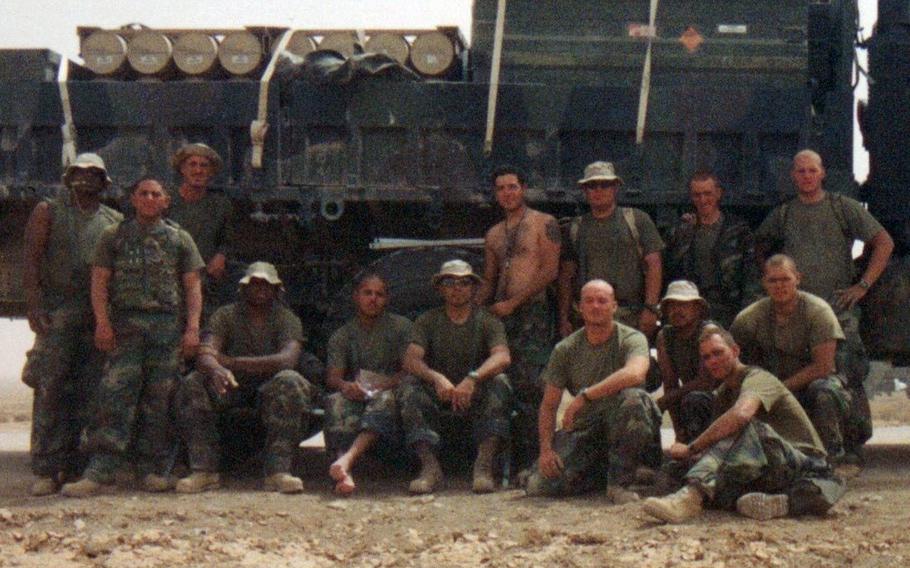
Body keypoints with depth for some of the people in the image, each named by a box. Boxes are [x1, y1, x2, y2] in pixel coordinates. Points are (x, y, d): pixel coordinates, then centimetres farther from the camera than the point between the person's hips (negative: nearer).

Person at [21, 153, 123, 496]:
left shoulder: (115, 221, 17)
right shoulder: (47, 212, 10)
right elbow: (32, 260, 1)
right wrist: (34, 304, -11)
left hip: (99, 317, 3)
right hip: (56, 312, -3)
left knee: (88, 394, 1)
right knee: (50, 390, -10)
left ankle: (75, 466, 7)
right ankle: (46, 470, -11)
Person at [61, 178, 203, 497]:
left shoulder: (180, 239, 13)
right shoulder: (114, 237, 12)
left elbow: (193, 287, 9)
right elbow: (99, 282, 6)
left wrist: (192, 328, -2)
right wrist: (102, 323, -7)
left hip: (168, 324, 1)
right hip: (126, 323, -1)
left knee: (159, 398, 0)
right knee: (116, 394, -11)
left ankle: (154, 469, 7)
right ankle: (100, 470, -15)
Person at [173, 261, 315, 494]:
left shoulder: (287, 319, -3)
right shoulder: (225, 316, -1)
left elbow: (287, 359, -23)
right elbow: (205, 355, -18)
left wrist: (232, 362, -29)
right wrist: (216, 370, -45)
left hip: (269, 388, -1)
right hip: (231, 388, 1)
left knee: (291, 383, -34)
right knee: (191, 385, -26)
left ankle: (278, 470, -34)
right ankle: (205, 470, -25)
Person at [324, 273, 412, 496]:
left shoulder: (400, 326, 10)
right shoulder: (342, 335, 16)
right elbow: (333, 376, 2)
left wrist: (385, 384, -19)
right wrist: (345, 385, -23)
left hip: (390, 392, -1)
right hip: (356, 396, 2)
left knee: (384, 400, -38)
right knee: (337, 401, -34)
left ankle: (347, 459, -62)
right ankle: (346, 473, -58)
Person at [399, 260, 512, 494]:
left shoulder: (487, 322, 3)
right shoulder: (428, 321, 6)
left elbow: (503, 357, -17)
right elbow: (410, 360, -11)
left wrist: (473, 378, -36)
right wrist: (437, 378, -32)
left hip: (476, 403, -1)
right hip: (438, 403, 1)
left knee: (499, 383, -29)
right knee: (409, 385, -27)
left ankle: (484, 465, -34)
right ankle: (430, 466, -34)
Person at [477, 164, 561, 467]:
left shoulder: (544, 224, 2)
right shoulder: (493, 234, 21)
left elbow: (550, 272, -6)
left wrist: (512, 303, -10)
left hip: (533, 310, -6)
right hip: (501, 316, 6)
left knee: (530, 386, -14)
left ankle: (534, 458, -13)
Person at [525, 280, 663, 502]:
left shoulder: (631, 339, -6)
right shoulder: (565, 349, 4)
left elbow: (635, 374, -30)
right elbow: (549, 405, 6)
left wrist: (585, 396, -31)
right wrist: (546, 449, -10)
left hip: (622, 426, -3)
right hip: (584, 429, 3)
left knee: (632, 398, -37)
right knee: (539, 485, -18)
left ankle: (620, 482, -19)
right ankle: (602, 472, 13)